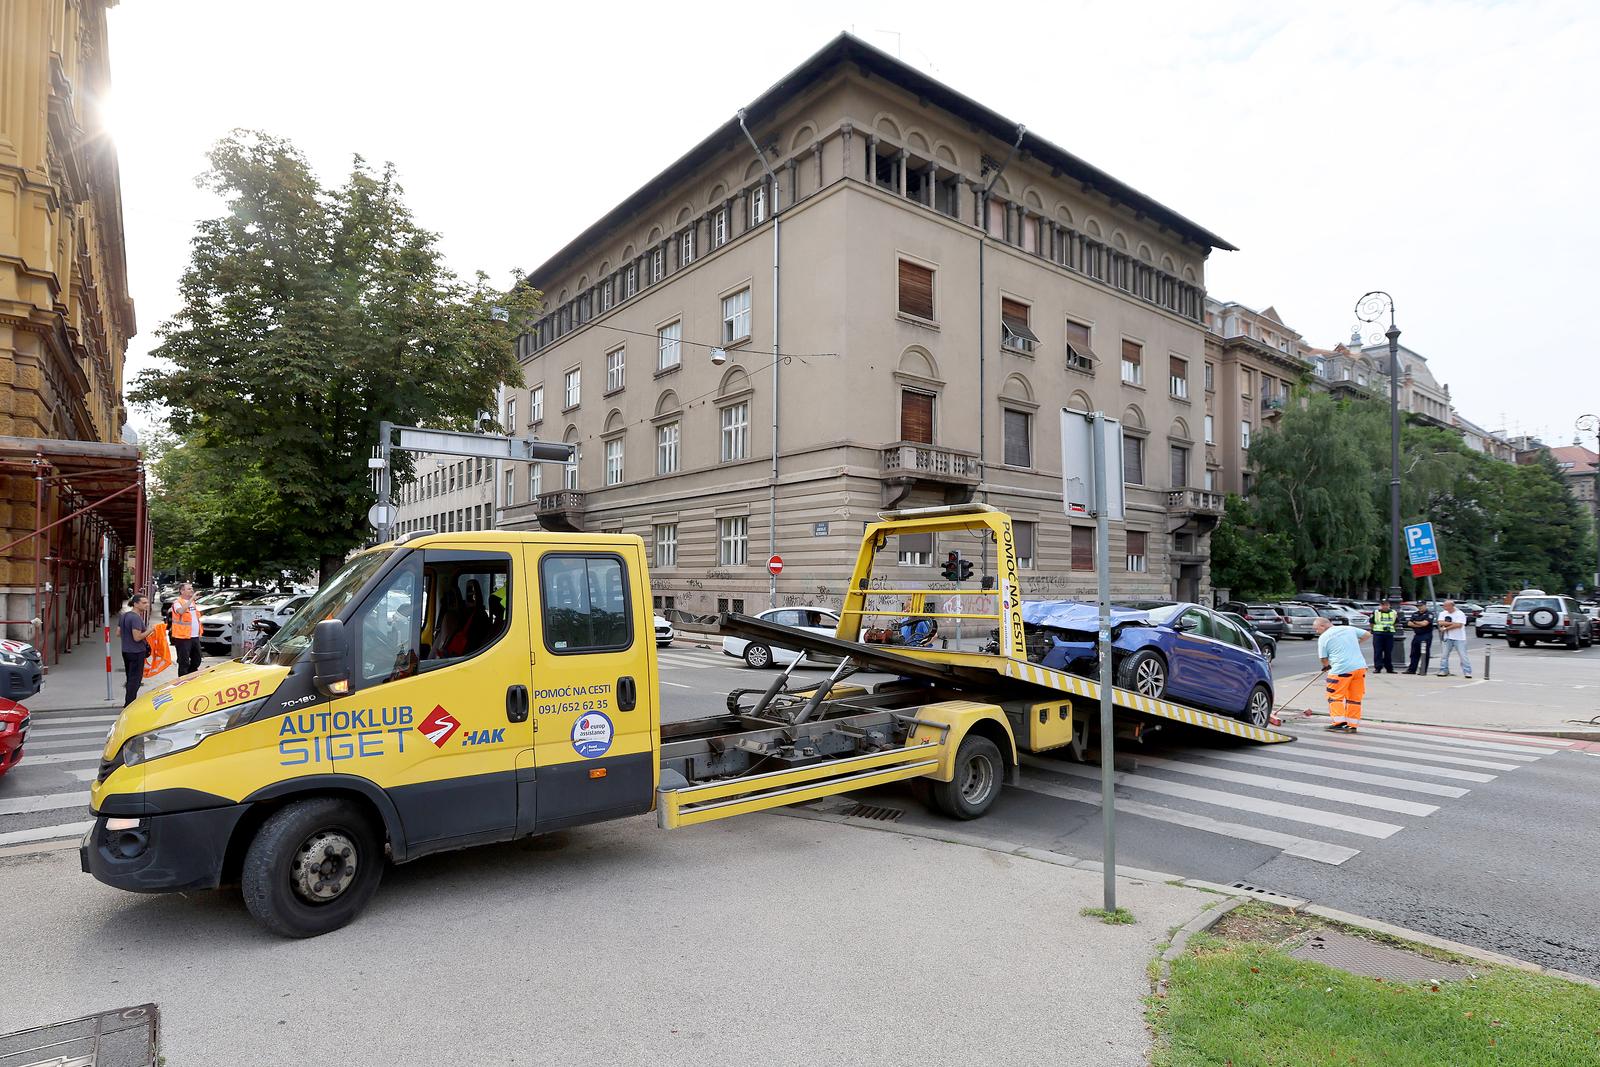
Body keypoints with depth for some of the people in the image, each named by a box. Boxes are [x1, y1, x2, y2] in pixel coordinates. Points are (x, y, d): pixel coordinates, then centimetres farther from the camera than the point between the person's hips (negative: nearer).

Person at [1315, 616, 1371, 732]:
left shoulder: (1323, 638, -1)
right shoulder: (1349, 629, 12)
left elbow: (1324, 659, 3)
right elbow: (1367, 635, 23)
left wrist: (1327, 666, 23)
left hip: (1341, 669, -6)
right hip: (1360, 667, 6)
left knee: (1335, 696, 4)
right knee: (1355, 698, 11)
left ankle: (1339, 721, -5)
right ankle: (1352, 725, 15)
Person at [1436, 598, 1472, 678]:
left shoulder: (1460, 614, -8)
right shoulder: (1443, 613, 6)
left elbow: (1459, 625, -19)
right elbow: (1441, 623, -7)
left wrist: (1445, 628, -14)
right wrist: (1453, 623, -15)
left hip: (1459, 638, -4)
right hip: (1448, 638, 4)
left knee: (1463, 656, -4)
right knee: (1444, 655, 5)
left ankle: (1467, 672, 0)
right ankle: (1443, 671, 12)